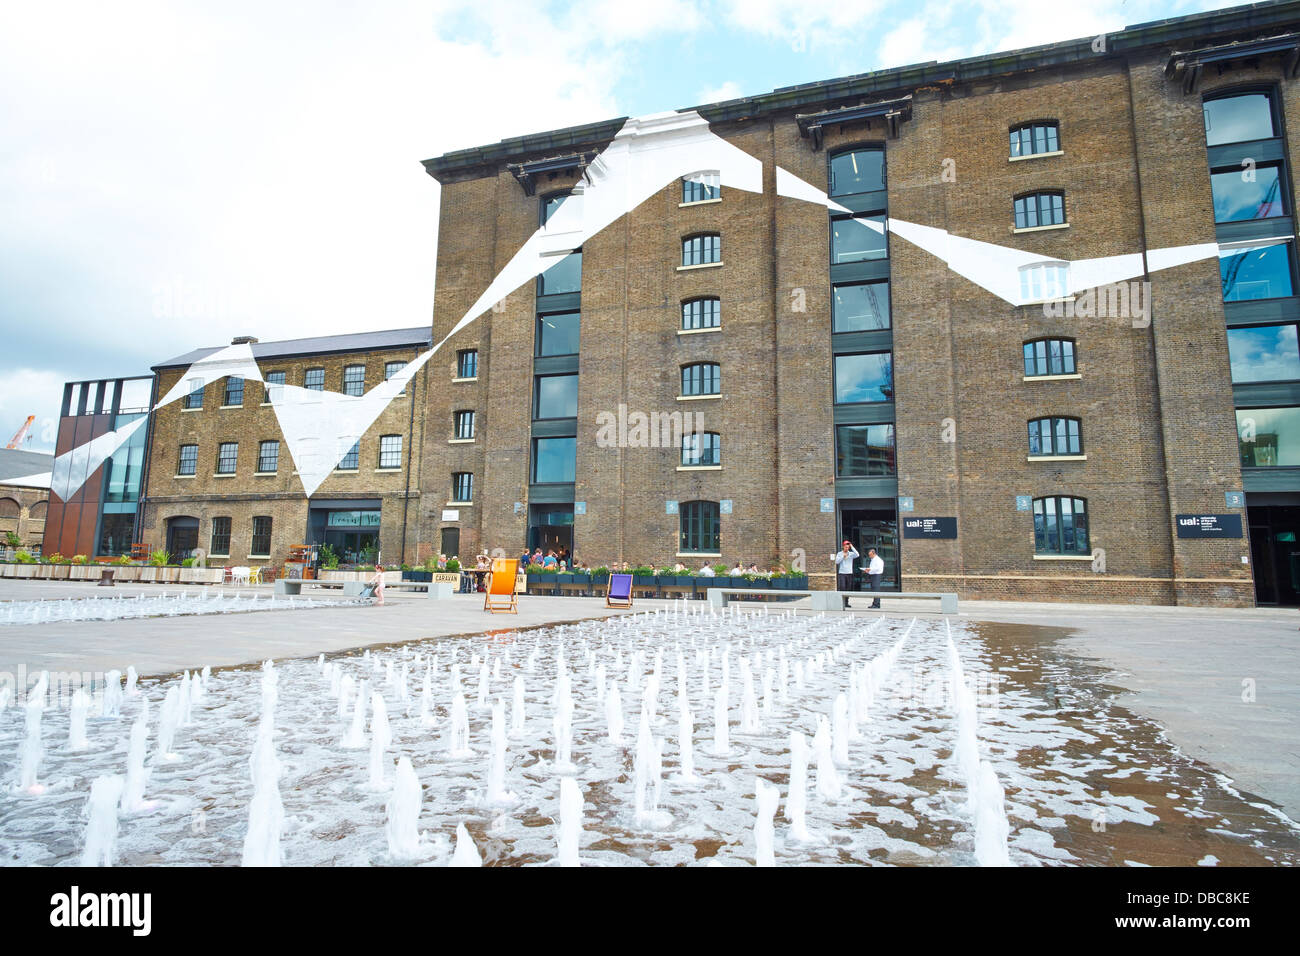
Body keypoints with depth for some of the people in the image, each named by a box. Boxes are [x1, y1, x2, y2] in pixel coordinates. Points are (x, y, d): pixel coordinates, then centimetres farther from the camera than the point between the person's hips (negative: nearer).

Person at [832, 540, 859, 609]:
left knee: (848, 589, 4)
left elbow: (857, 555, -14)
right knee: (842, 588, -12)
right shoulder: (839, 553, 5)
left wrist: (852, 547, -13)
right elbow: (837, 561, -6)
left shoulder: (851, 554, 7)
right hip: (842, 573, -2)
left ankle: (846, 602, 11)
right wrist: (843, 556, -10)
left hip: (849, 573, 2)